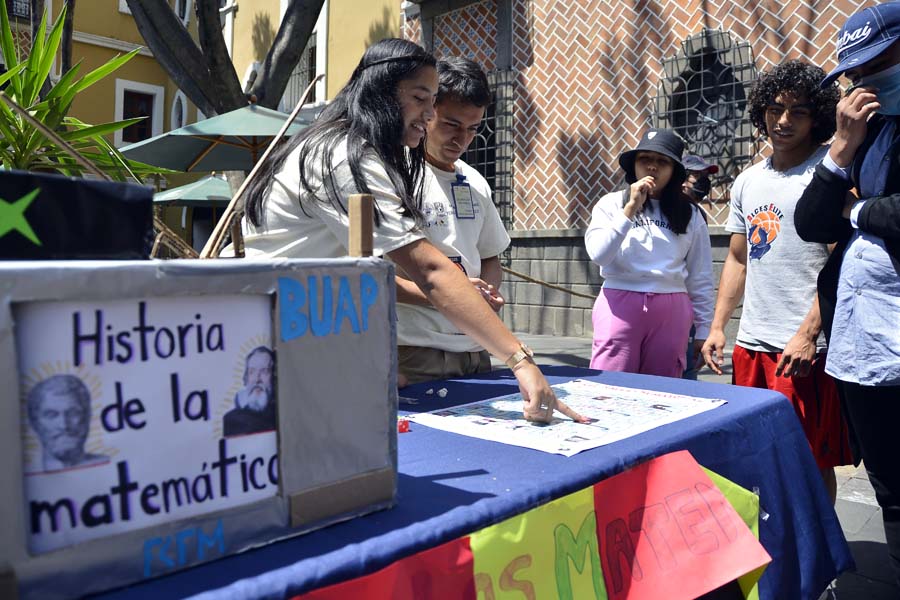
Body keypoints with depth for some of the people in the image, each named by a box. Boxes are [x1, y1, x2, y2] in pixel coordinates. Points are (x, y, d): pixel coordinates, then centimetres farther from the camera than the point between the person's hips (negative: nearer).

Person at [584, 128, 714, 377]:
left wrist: (702, 330, 8)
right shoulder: (611, 204, 5)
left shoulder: (690, 215, 9)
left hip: (671, 312, 2)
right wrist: (630, 209, -13)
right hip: (620, 306, -1)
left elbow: (700, 279, 9)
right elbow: (598, 254, -10)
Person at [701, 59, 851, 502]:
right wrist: (718, 327, 12)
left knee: (813, 461, 2)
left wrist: (807, 334, -18)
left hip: (806, 348, -6)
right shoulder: (747, 181, 14)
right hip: (751, 345, 6)